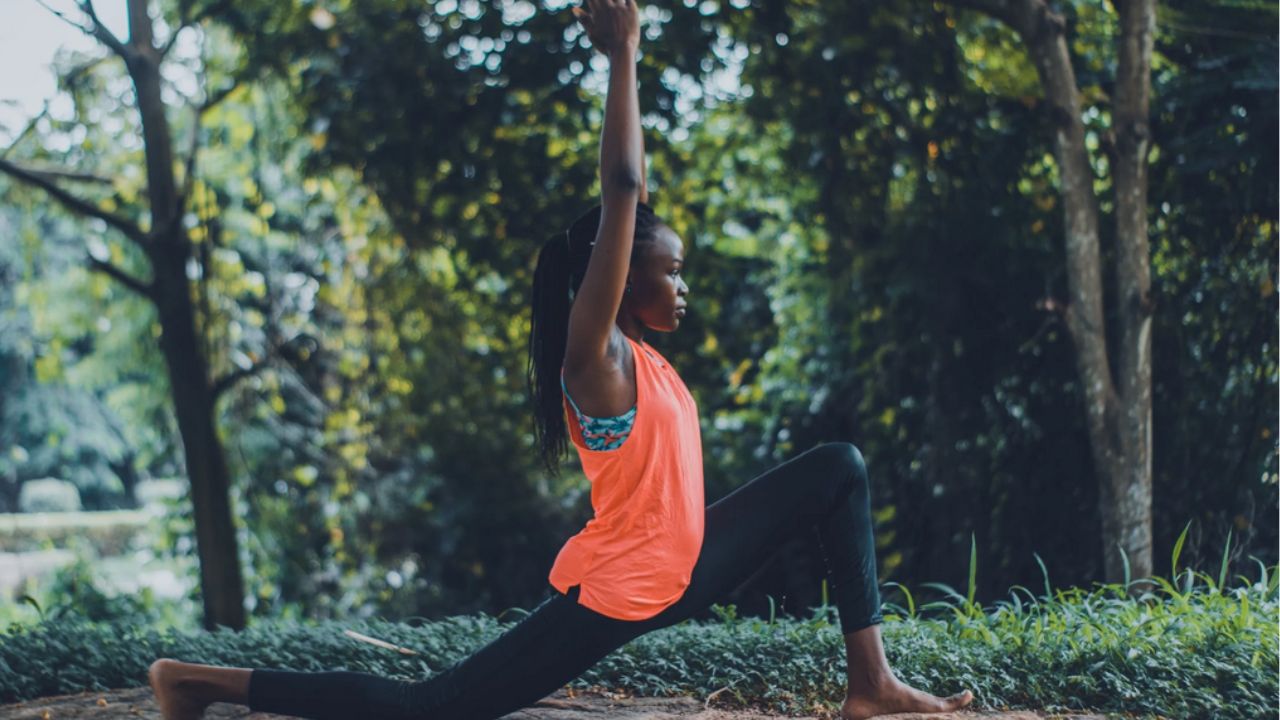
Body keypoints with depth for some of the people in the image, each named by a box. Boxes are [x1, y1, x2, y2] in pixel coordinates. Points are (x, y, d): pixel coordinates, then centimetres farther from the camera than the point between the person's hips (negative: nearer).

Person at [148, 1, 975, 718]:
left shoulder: (639, 350, 7)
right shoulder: (597, 353, -16)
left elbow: (633, 196, 14)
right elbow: (621, 191, -26)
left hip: (682, 568, 10)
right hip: (614, 595, -10)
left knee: (839, 468, 8)